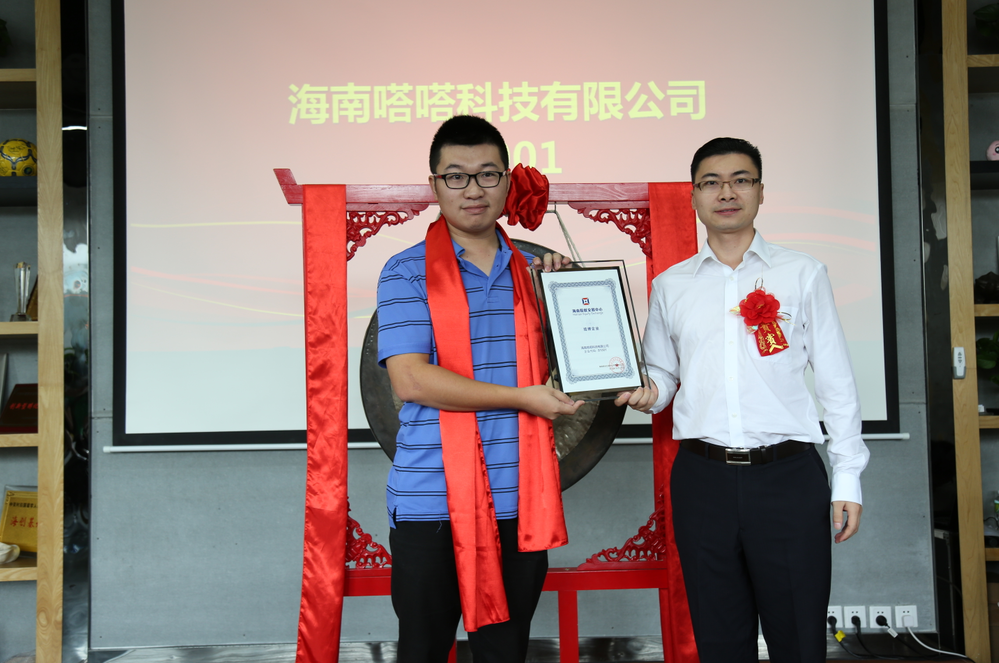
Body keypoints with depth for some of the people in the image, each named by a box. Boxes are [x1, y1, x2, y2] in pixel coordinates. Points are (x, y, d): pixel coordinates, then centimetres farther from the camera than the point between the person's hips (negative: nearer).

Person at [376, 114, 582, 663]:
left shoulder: (530, 272, 12)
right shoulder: (407, 273, -3)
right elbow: (410, 379, -15)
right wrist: (524, 397, -14)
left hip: (519, 503, 4)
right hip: (432, 501, -4)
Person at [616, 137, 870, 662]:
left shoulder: (803, 274, 5)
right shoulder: (669, 286, 10)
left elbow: (836, 381, 5)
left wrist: (847, 478, 0)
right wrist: (648, 393, -7)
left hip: (788, 475, -1)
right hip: (702, 477, 2)